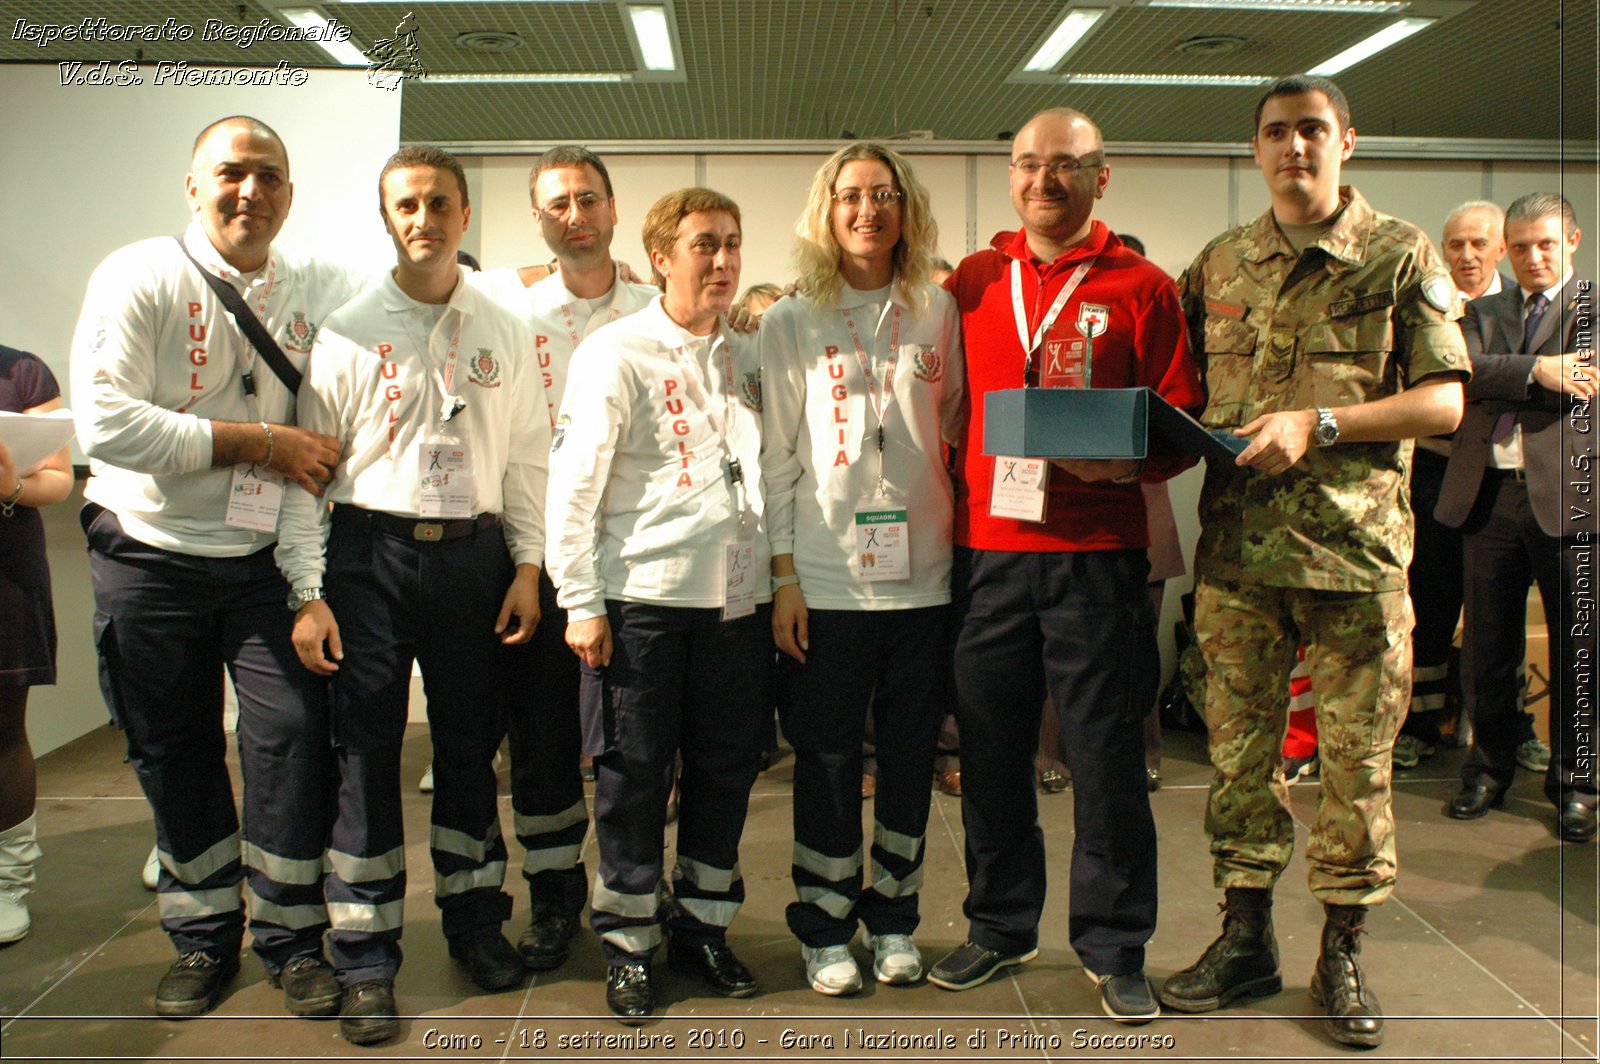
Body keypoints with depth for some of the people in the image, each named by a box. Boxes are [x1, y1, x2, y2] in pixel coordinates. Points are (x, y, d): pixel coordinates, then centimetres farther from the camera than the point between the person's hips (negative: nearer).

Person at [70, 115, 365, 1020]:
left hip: (267, 557, 2)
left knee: (293, 732, -5)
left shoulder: (315, 286, 4)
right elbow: (106, 423, -18)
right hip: (152, 554, -1)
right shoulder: (139, 278, -7)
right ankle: (204, 938, 28)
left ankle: (292, 938, 14)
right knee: (176, 752, 9)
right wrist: (262, 443, -19)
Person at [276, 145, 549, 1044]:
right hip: (371, 551, -2)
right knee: (367, 751, 0)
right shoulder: (350, 331, 1)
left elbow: (528, 457, 9)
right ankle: (366, 960, 11)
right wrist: (308, 591, -7)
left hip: (474, 553, 2)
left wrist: (528, 566, 3)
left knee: (470, 743, 11)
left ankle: (475, 920, 28)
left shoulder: (506, 332, 8)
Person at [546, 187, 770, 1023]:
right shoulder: (617, 353, -3)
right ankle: (628, 944, 19)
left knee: (726, 767, 10)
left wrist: (781, 584, 11)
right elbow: (573, 482, -6)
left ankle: (702, 927, 27)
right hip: (644, 598, -4)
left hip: (739, 599, 5)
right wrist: (580, 601, -10)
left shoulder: (750, 358, 13)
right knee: (635, 773, 4)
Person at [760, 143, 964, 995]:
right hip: (826, 577, -2)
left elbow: (957, 430, 14)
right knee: (828, 757, 5)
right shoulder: (790, 325, 4)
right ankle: (824, 928, 21)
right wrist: (784, 576, -5)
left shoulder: (938, 315, 9)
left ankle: (893, 919, 26)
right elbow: (774, 458, 1)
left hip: (923, 573, 2)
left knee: (911, 753, 9)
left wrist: (966, 545, 4)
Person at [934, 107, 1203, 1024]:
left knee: (1107, 755, 2)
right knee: (991, 750, 10)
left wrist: (1123, 463, -18)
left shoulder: (1141, 288, 2)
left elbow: (1182, 425, 1)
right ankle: (1001, 925, 28)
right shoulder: (974, 282, 11)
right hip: (987, 549, 3)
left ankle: (1116, 947, 19)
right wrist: (947, 506, 4)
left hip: (1096, 551, -3)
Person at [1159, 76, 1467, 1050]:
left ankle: (1343, 953, 19)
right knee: (1239, 744, 8)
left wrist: (1317, 425, -14)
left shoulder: (1401, 255, 3)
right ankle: (1246, 939, 22)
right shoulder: (1219, 265, 13)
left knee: (1357, 753, 4)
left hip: (1355, 544, -3)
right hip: (1237, 544, 3)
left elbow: (1445, 402, -3)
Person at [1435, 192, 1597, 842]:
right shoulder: (1482, 313, 15)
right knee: (1487, 647, 9)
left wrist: (1496, 379, -8)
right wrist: (1534, 369, -15)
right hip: (1489, 495, 3)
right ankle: (1489, 769, 23)